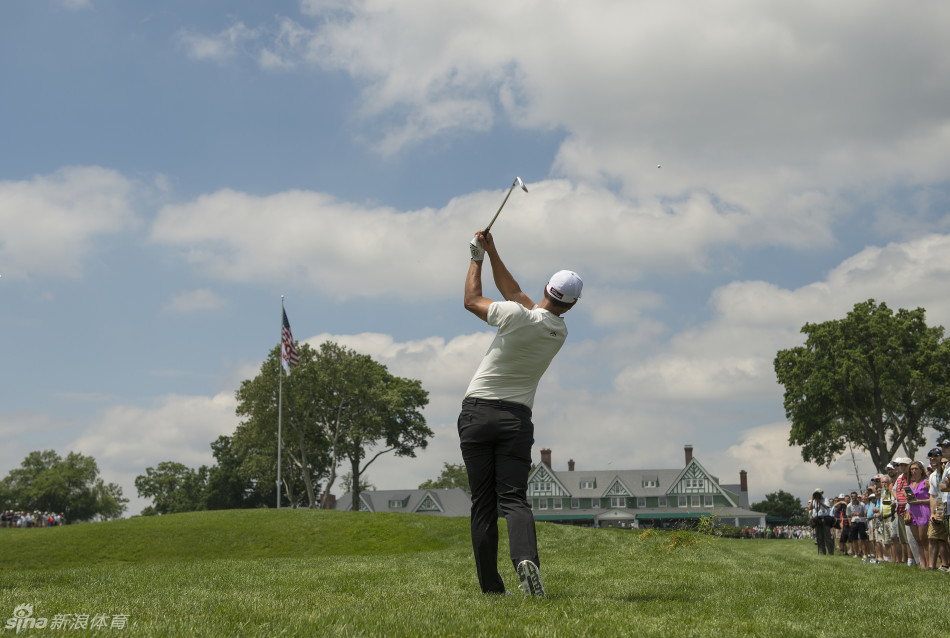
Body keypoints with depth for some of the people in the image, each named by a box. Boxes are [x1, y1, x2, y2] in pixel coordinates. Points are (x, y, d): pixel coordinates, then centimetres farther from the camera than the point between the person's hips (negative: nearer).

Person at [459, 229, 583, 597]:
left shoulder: (517, 317, -11)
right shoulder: (560, 333, 7)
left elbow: (472, 300, 6)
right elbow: (513, 292, 17)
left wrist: (477, 258, 18)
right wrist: (492, 252, 21)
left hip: (477, 411, -3)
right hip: (517, 418, 3)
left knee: (483, 503, 2)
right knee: (514, 497, -3)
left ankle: (491, 586, 2)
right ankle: (526, 558, -32)